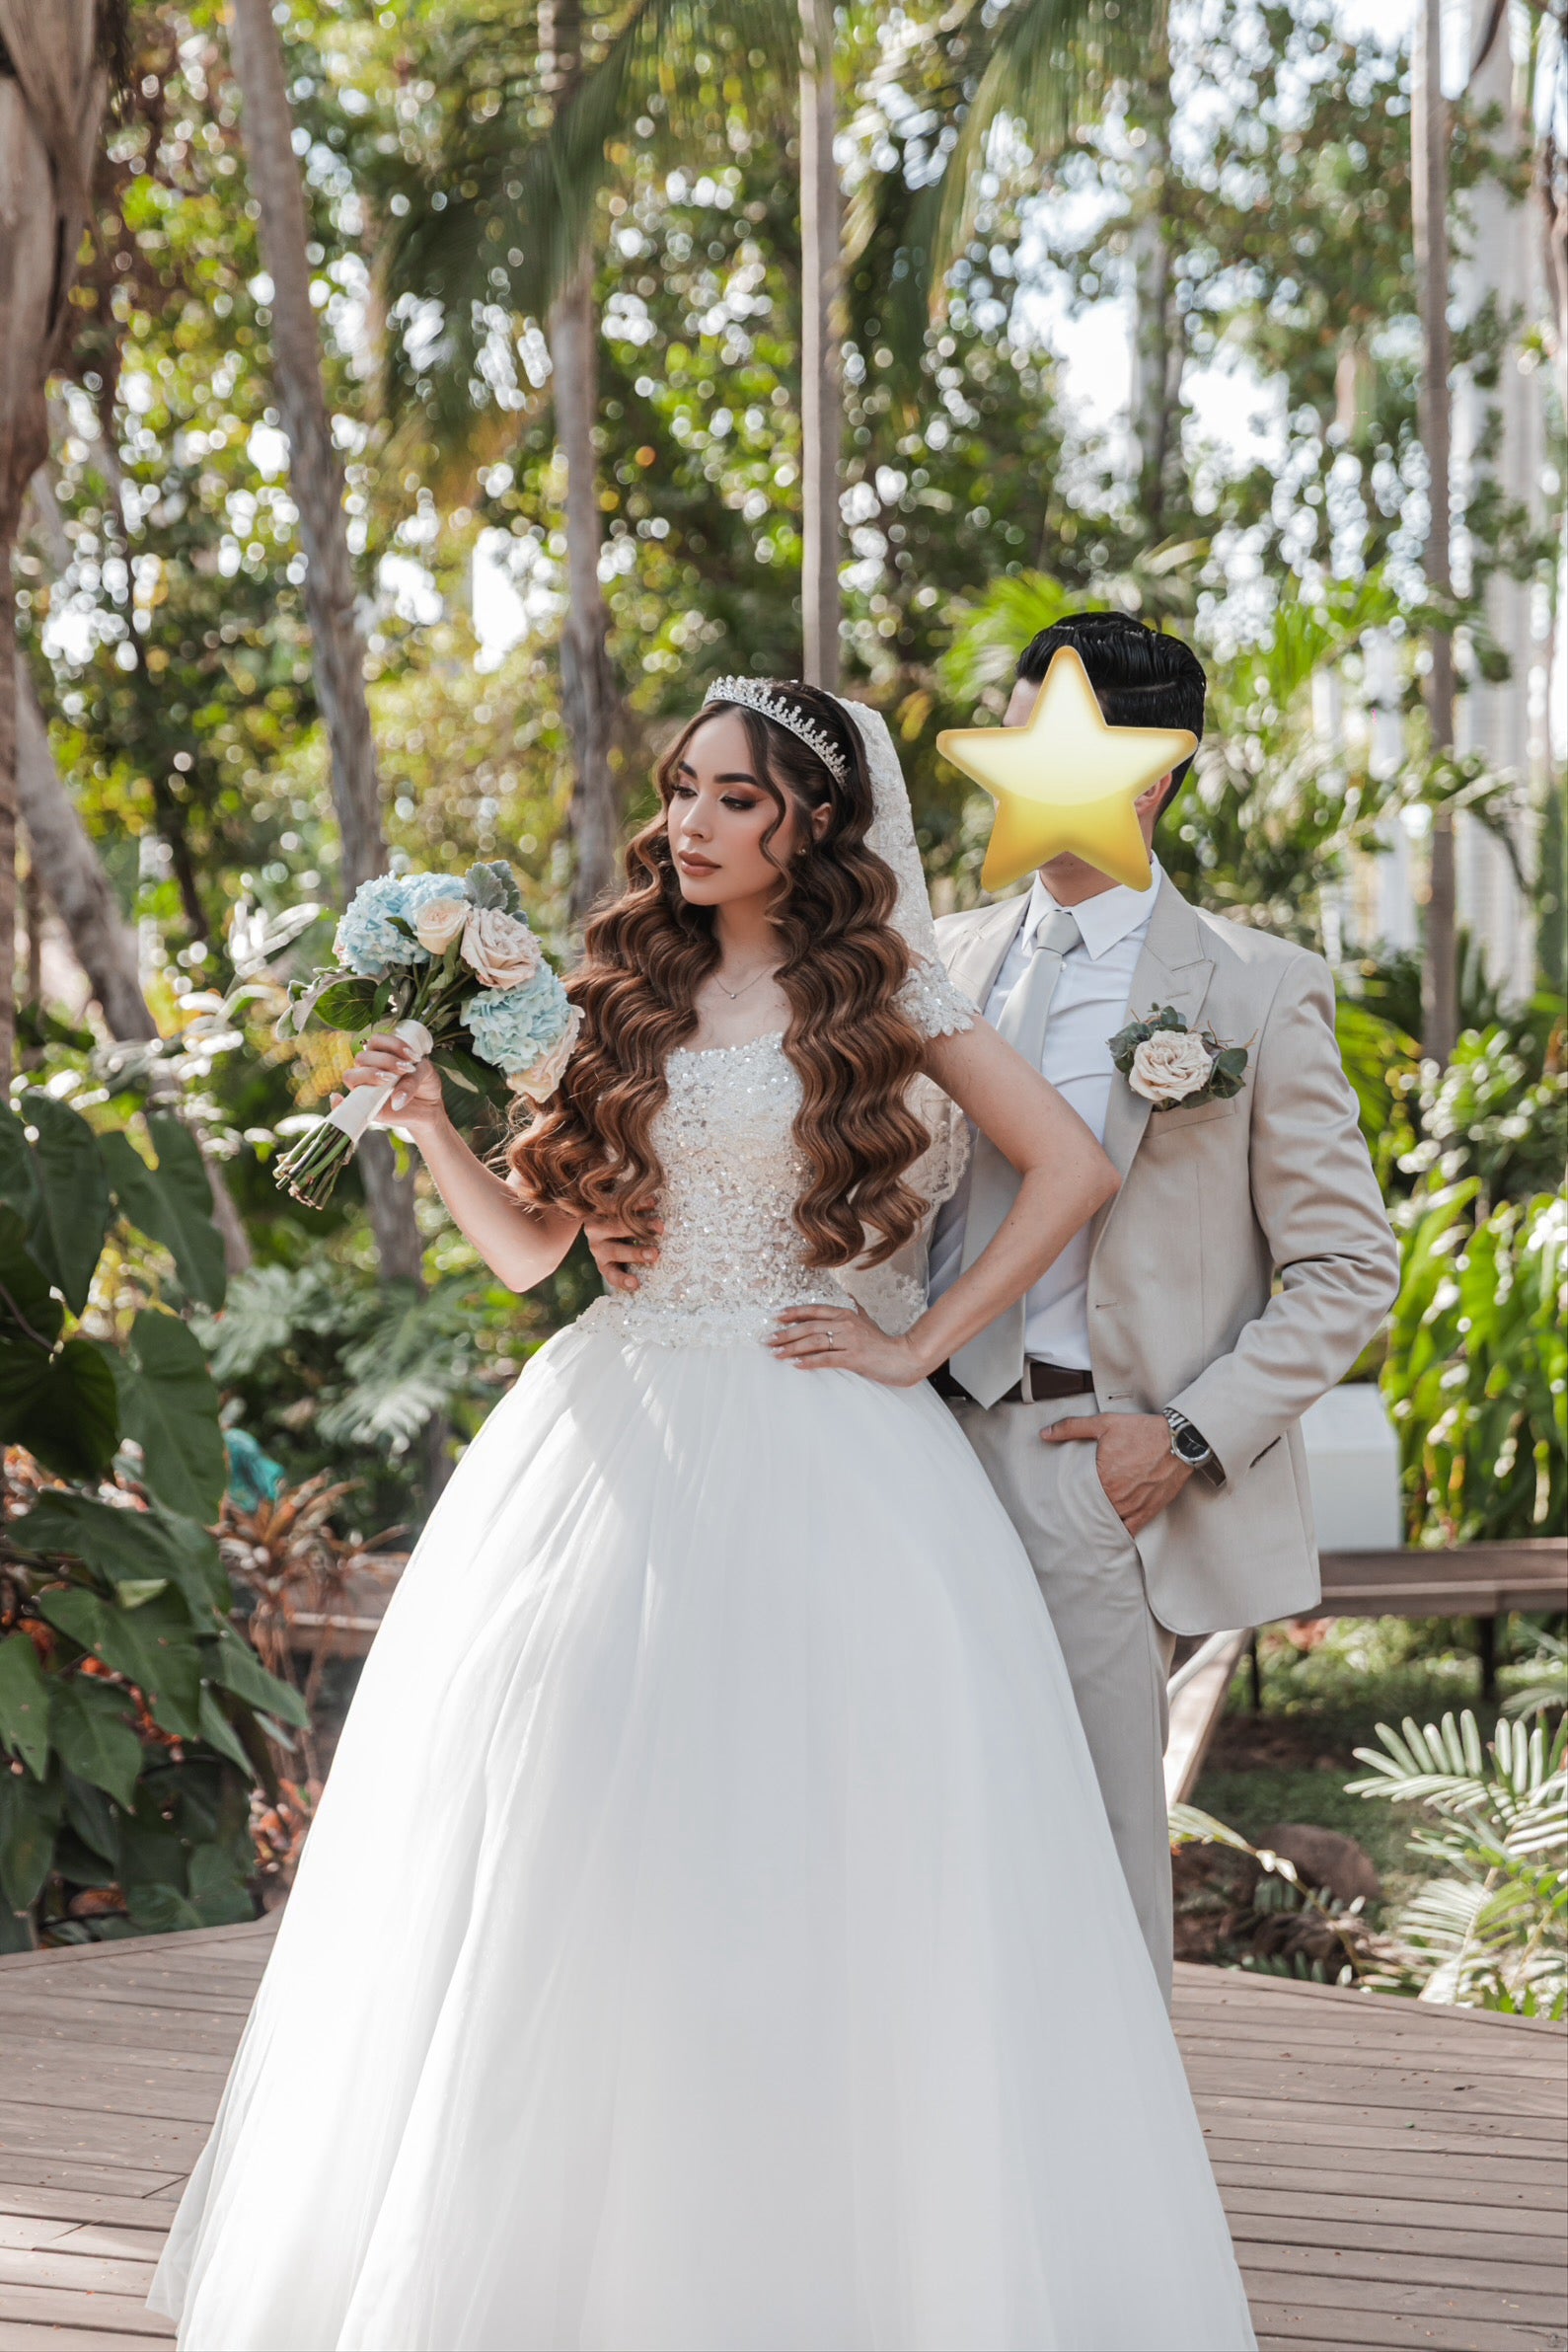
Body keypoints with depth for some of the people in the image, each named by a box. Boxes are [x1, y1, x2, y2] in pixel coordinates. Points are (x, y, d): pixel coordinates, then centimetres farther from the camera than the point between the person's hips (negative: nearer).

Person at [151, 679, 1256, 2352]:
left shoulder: (882, 991, 2)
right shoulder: (629, 990, 10)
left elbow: (1070, 1167, -1)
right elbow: (530, 1242, 9)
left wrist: (922, 1347, -4)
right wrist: (432, 1127, -8)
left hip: (818, 1454, -3)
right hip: (626, 1442, 3)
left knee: (823, 1868, -5)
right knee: (576, 1846, 0)